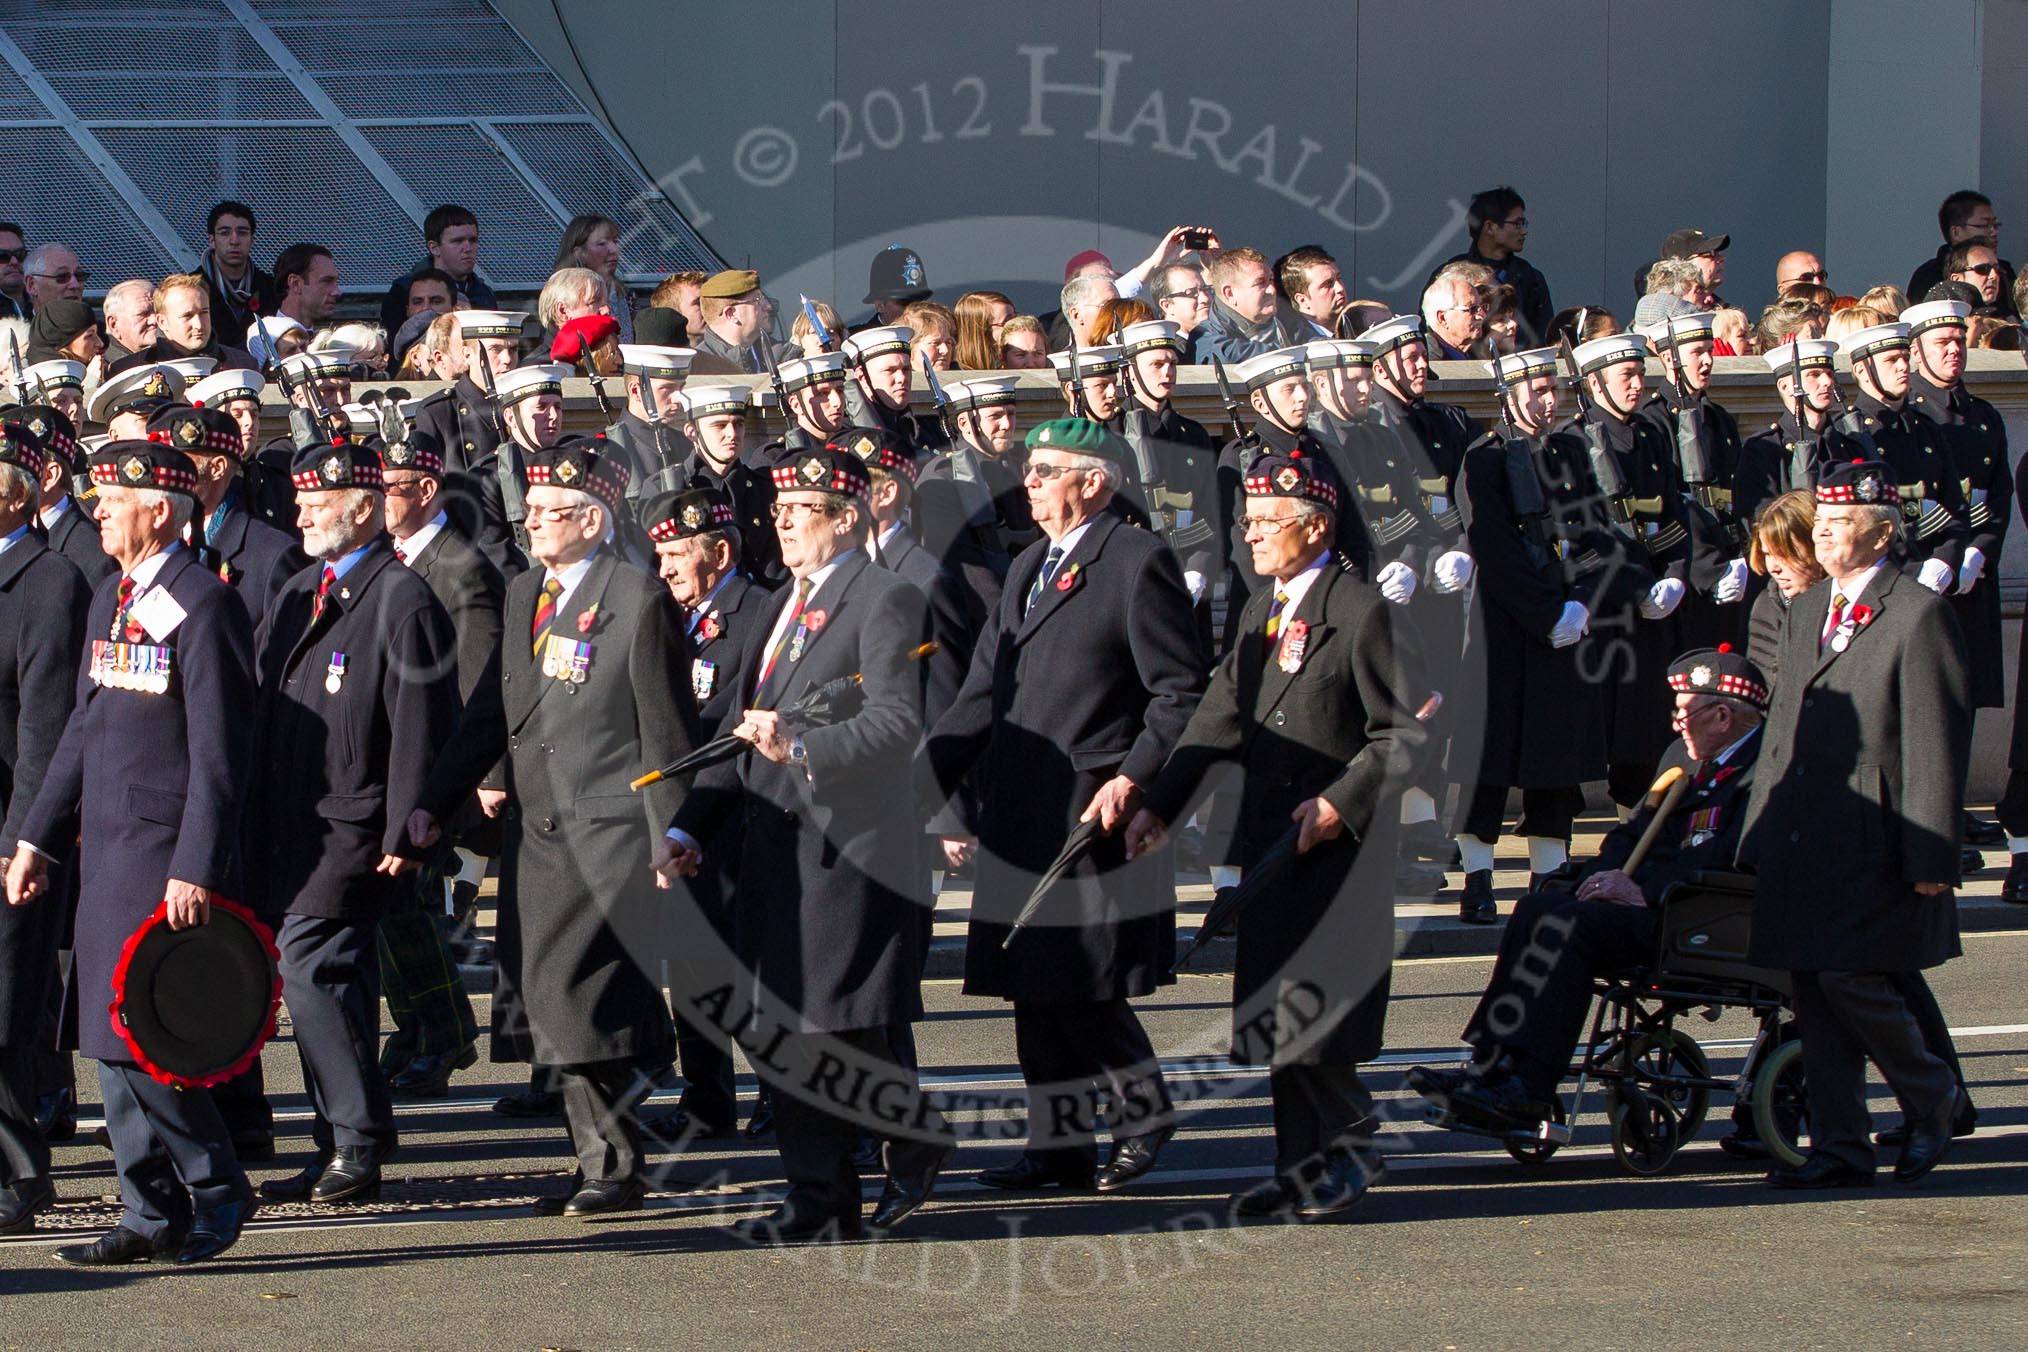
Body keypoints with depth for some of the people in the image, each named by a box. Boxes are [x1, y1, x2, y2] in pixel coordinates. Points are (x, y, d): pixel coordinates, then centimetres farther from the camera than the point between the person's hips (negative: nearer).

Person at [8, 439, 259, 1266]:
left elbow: (220, 754, -15)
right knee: (110, 1041, 8)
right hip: (105, 848, 9)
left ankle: (216, 1190, 6)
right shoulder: (110, 600, 14)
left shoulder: (203, 607, -12)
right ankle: (153, 1215, 14)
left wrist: (195, 870, -19)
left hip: (163, 855, -9)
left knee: (134, 1037, -10)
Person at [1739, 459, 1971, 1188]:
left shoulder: (1918, 615, -8)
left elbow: (1938, 745, -11)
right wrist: (1760, 831, 16)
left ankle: (1932, 1098, 12)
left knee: (1852, 979, -12)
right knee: (1813, 991, 6)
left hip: (1873, 847, -8)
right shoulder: (1807, 611, 17)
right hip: (1802, 845, 8)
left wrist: (1930, 859, -15)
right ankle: (1839, 1147, 12)